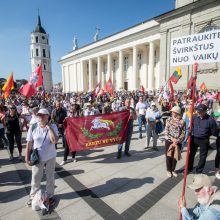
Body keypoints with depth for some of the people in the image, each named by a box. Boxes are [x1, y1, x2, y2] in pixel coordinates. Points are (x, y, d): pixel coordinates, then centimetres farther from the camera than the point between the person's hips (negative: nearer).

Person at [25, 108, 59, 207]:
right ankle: (33, 196, 41)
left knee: (50, 178, 16)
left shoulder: (53, 127, -12)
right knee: (35, 178, 16)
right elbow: (29, 144, -5)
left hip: (50, 157, 0)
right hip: (37, 158, 0)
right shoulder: (33, 127, -10)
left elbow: (55, 141, -25)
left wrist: (49, 127, -24)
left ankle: (50, 195, 38)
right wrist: (27, 157, -4)